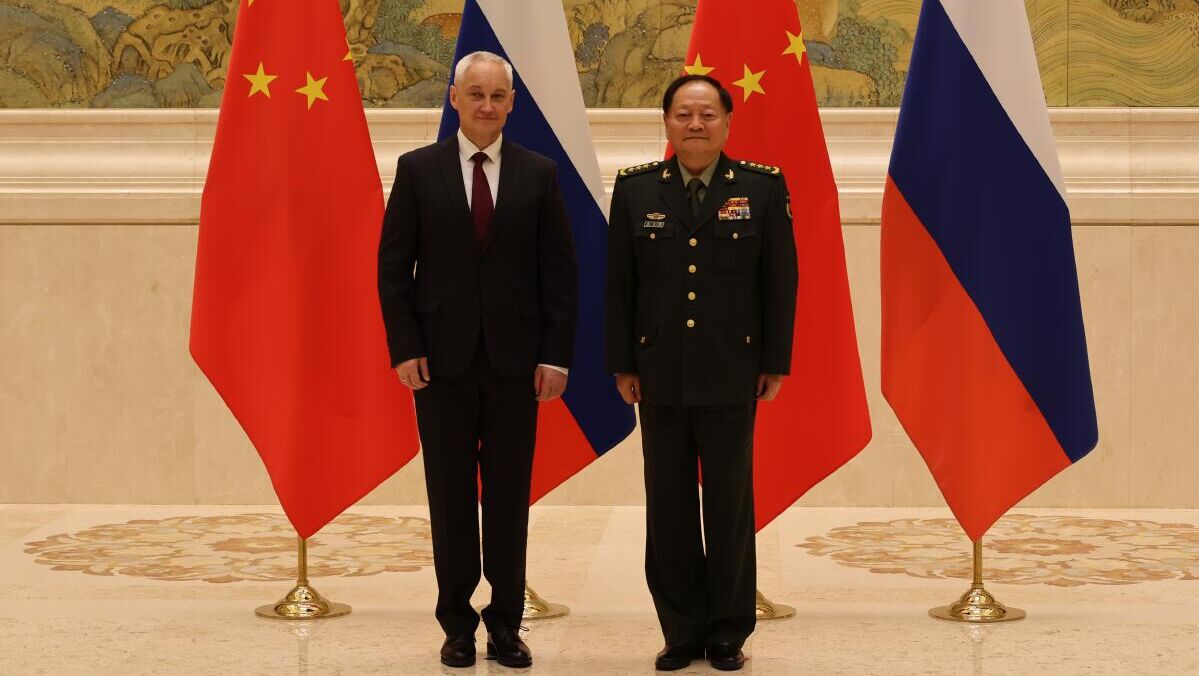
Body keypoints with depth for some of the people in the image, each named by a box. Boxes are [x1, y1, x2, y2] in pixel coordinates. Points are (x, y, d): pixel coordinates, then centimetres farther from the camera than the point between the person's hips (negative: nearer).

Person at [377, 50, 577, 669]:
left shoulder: (539, 173, 4)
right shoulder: (418, 169, 2)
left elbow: (560, 271, 3)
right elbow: (393, 265, 2)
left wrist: (556, 355, -4)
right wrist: (404, 348, -6)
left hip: (515, 360, 1)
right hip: (441, 360, 0)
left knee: (510, 496, 5)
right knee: (450, 496, 6)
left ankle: (506, 624, 16)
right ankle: (457, 624, 16)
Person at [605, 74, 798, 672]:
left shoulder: (763, 189, 0)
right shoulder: (635, 190, 4)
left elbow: (780, 281, 2)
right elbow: (619, 284, 5)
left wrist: (775, 363, -1)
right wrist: (622, 365, 2)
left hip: (731, 378, -1)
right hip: (659, 378, 2)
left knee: (730, 508, 6)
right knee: (669, 509, 6)